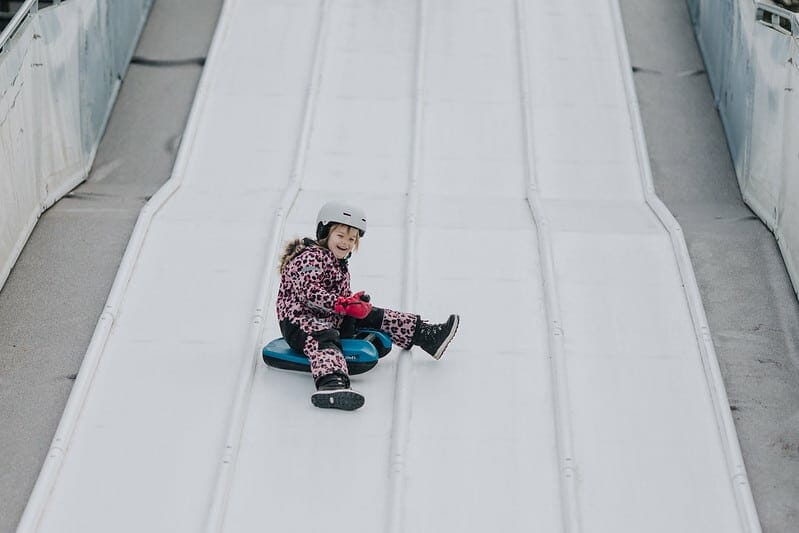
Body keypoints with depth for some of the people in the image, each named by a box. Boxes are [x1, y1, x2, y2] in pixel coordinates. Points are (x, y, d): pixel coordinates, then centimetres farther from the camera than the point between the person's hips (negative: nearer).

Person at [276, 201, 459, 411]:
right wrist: (344, 304, -31)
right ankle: (331, 383, -73)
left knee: (374, 317, 10)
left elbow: (341, 294, 26)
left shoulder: (339, 263, 20)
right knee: (323, 339, -40)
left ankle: (427, 335, 19)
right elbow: (310, 293, -27)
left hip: (334, 318, 10)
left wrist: (354, 301, 2)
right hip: (299, 321, -10)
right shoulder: (311, 258, -14)